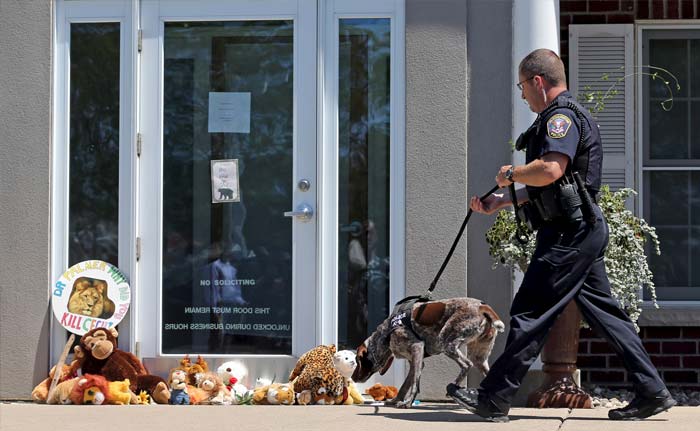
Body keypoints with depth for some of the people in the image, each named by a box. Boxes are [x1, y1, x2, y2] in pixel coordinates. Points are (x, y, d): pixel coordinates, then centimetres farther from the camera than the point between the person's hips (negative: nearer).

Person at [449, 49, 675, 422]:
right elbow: (547, 189, 28)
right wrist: (499, 203, 24)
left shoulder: (562, 116, -12)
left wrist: (511, 174, -10)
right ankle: (652, 393, 10)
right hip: (583, 232, 11)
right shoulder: (563, 116, 23)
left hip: (569, 234, -11)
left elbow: (550, 170, -28)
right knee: (602, 311, 10)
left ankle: (494, 401, -3)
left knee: (530, 314, -7)